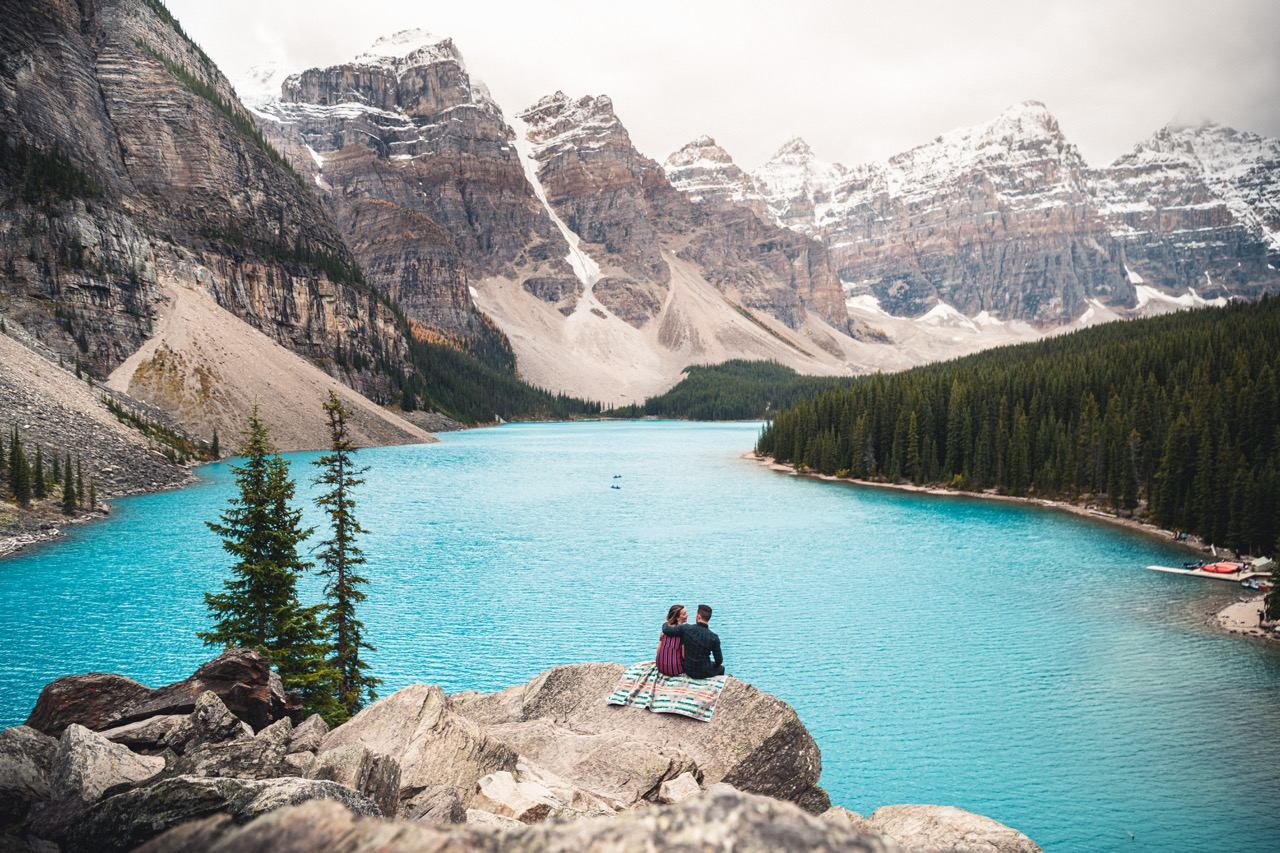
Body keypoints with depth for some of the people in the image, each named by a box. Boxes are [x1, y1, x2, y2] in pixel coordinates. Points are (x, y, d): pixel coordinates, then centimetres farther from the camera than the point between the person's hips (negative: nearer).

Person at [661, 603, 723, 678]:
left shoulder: (686, 629, -18)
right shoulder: (713, 637, -21)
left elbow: (665, 630, -8)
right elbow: (719, 661, -13)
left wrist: (666, 624, 15)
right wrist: (716, 664, 11)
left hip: (689, 671, 3)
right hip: (705, 673, -3)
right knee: (721, 668, 31)